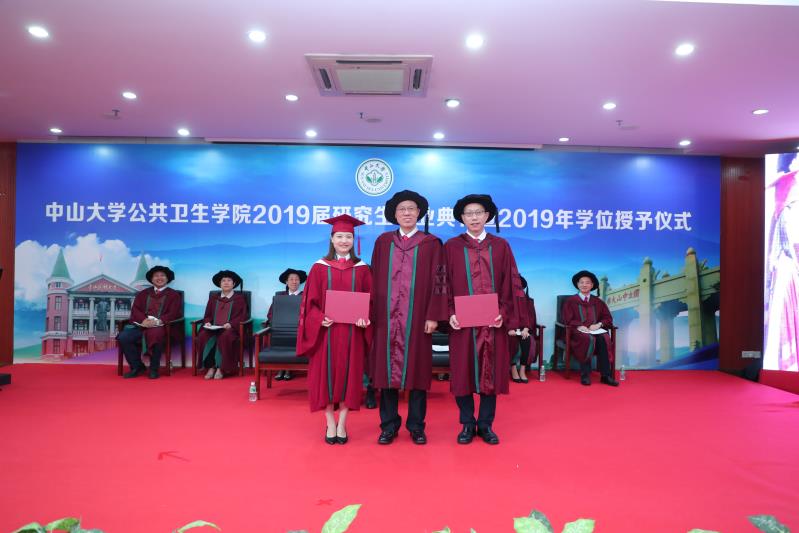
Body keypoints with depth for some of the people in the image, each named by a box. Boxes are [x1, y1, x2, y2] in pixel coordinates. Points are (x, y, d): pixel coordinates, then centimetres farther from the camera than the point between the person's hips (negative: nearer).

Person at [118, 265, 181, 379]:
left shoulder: (173, 295, 14)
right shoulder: (143, 293, 24)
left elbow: (172, 314, 1)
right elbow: (135, 310, 11)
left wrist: (157, 321, -17)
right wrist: (144, 320, -11)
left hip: (160, 326, -4)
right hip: (141, 325, 4)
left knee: (155, 335, -38)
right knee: (123, 337, -23)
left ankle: (154, 369, -23)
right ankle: (137, 367, -9)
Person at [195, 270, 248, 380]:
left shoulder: (239, 298, 10)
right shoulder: (213, 297, 22)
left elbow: (242, 316, 0)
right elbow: (207, 315, 19)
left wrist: (231, 324, -17)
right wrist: (207, 322, -4)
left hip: (230, 329, -3)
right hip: (213, 328, 4)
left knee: (225, 337, -36)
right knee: (203, 336, -28)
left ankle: (221, 369, -26)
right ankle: (210, 367, -21)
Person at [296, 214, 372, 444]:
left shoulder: (362, 269, 5)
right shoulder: (319, 268, 2)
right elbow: (310, 302, 0)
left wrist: (364, 318, -14)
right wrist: (320, 319, -17)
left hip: (352, 332, 1)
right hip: (325, 330, 0)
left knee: (348, 375, 4)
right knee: (326, 375, 3)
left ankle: (342, 424, 16)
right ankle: (330, 424, 17)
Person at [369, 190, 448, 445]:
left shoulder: (431, 243, 2)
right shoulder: (383, 241, 9)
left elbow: (438, 281, -2)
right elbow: (374, 279, 7)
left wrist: (433, 316, -9)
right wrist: (371, 313, 1)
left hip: (417, 317, -2)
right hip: (386, 317, 2)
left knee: (417, 369, 5)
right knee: (387, 368, 5)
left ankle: (416, 426, 17)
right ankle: (389, 425, 17)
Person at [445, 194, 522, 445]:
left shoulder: (501, 246, 7)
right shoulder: (452, 247, 4)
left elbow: (510, 284, 4)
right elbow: (445, 285, 1)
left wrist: (504, 313, -8)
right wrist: (450, 314, -11)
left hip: (493, 321, 1)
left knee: (491, 372, 6)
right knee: (463, 372, 4)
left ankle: (486, 424, 19)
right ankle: (467, 424, 18)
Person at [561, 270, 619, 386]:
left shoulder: (598, 301, 19)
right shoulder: (570, 301, 11)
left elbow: (608, 318, 13)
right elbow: (567, 320, 1)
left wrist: (599, 324, -8)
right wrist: (580, 326, -16)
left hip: (595, 330, 3)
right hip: (578, 331, -3)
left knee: (604, 339, -31)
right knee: (588, 339, -36)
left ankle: (605, 375, -30)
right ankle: (585, 375, -34)